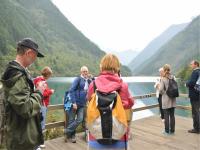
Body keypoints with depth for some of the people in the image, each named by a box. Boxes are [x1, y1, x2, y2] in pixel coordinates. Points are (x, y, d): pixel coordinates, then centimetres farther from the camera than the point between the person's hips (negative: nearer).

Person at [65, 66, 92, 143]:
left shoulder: (89, 81, 10)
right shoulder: (78, 79, -8)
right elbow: (71, 90, -13)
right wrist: (74, 102, -18)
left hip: (82, 104, 5)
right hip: (75, 103, -5)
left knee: (80, 119, 0)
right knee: (71, 120, 4)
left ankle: (67, 131, 16)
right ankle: (72, 136, 21)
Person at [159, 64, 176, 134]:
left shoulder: (163, 78, -13)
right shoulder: (172, 77, 1)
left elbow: (161, 89, -17)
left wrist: (164, 93, 1)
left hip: (166, 99, -4)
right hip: (172, 99, 5)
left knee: (166, 115, 6)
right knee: (172, 115, 13)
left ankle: (167, 130, 14)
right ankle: (172, 130, 22)